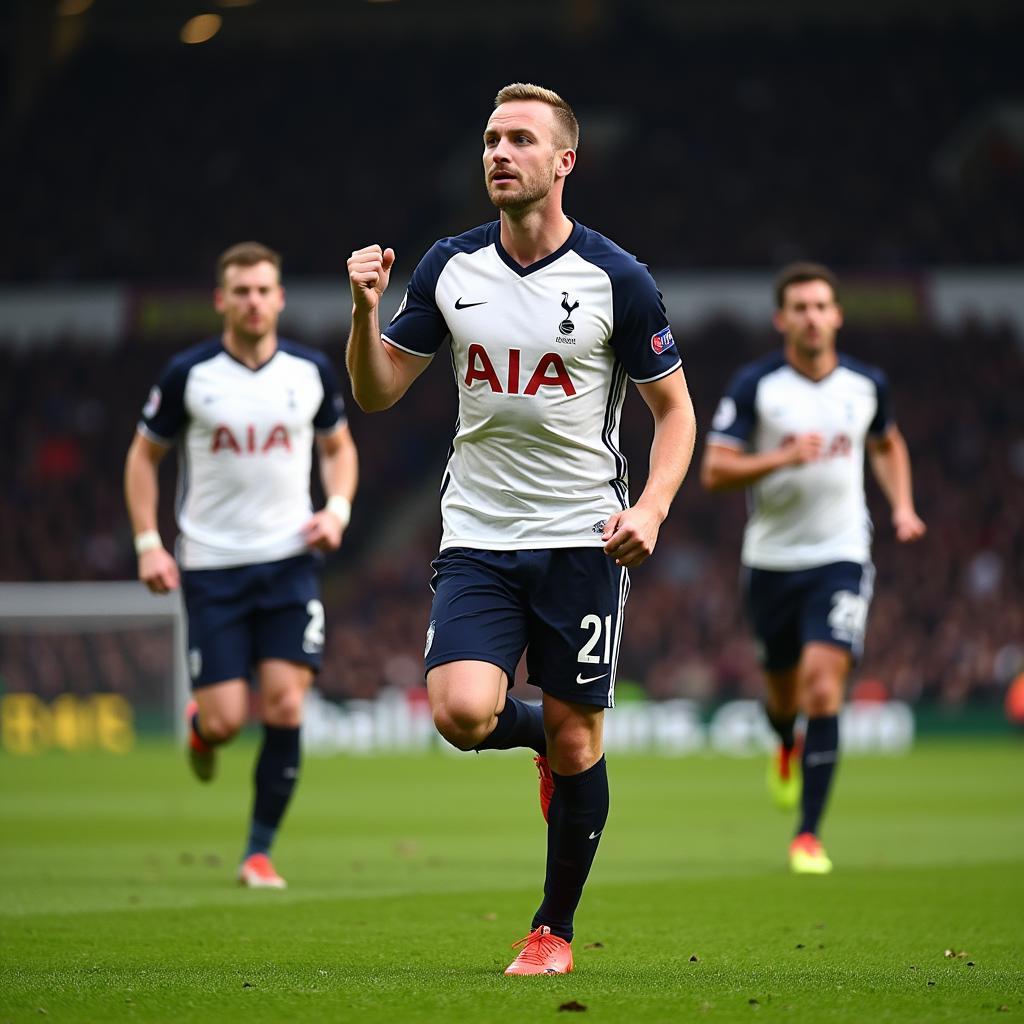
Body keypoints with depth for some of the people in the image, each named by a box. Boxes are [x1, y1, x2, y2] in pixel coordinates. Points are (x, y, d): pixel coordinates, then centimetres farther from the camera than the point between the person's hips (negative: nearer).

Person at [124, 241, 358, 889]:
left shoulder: (312, 371, 2)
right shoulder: (188, 374, -4)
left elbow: (339, 446, 18)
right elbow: (145, 455, 7)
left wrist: (338, 509, -1)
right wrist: (148, 543, -3)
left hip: (289, 561, 1)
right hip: (211, 565, -1)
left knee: (286, 706, -11)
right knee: (226, 720, -8)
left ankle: (260, 851, 3)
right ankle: (200, 727, 32)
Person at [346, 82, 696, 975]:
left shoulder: (616, 279, -6)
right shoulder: (450, 267, 2)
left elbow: (675, 406, 2)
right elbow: (377, 393, 8)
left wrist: (651, 508, -14)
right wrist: (366, 312, -11)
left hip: (582, 537, -2)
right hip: (477, 536, 2)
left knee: (576, 741, 1)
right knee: (463, 713, -18)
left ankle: (556, 928, 20)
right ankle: (540, 737, 19)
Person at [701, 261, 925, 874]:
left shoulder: (868, 384, 2)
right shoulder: (755, 386, -6)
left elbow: (888, 444, 23)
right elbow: (714, 471, -10)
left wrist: (903, 506, 9)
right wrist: (783, 458, -24)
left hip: (841, 558, 0)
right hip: (771, 559, 0)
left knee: (824, 690, -16)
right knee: (785, 688, 14)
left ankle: (809, 835, -11)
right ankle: (788, 746, 53)